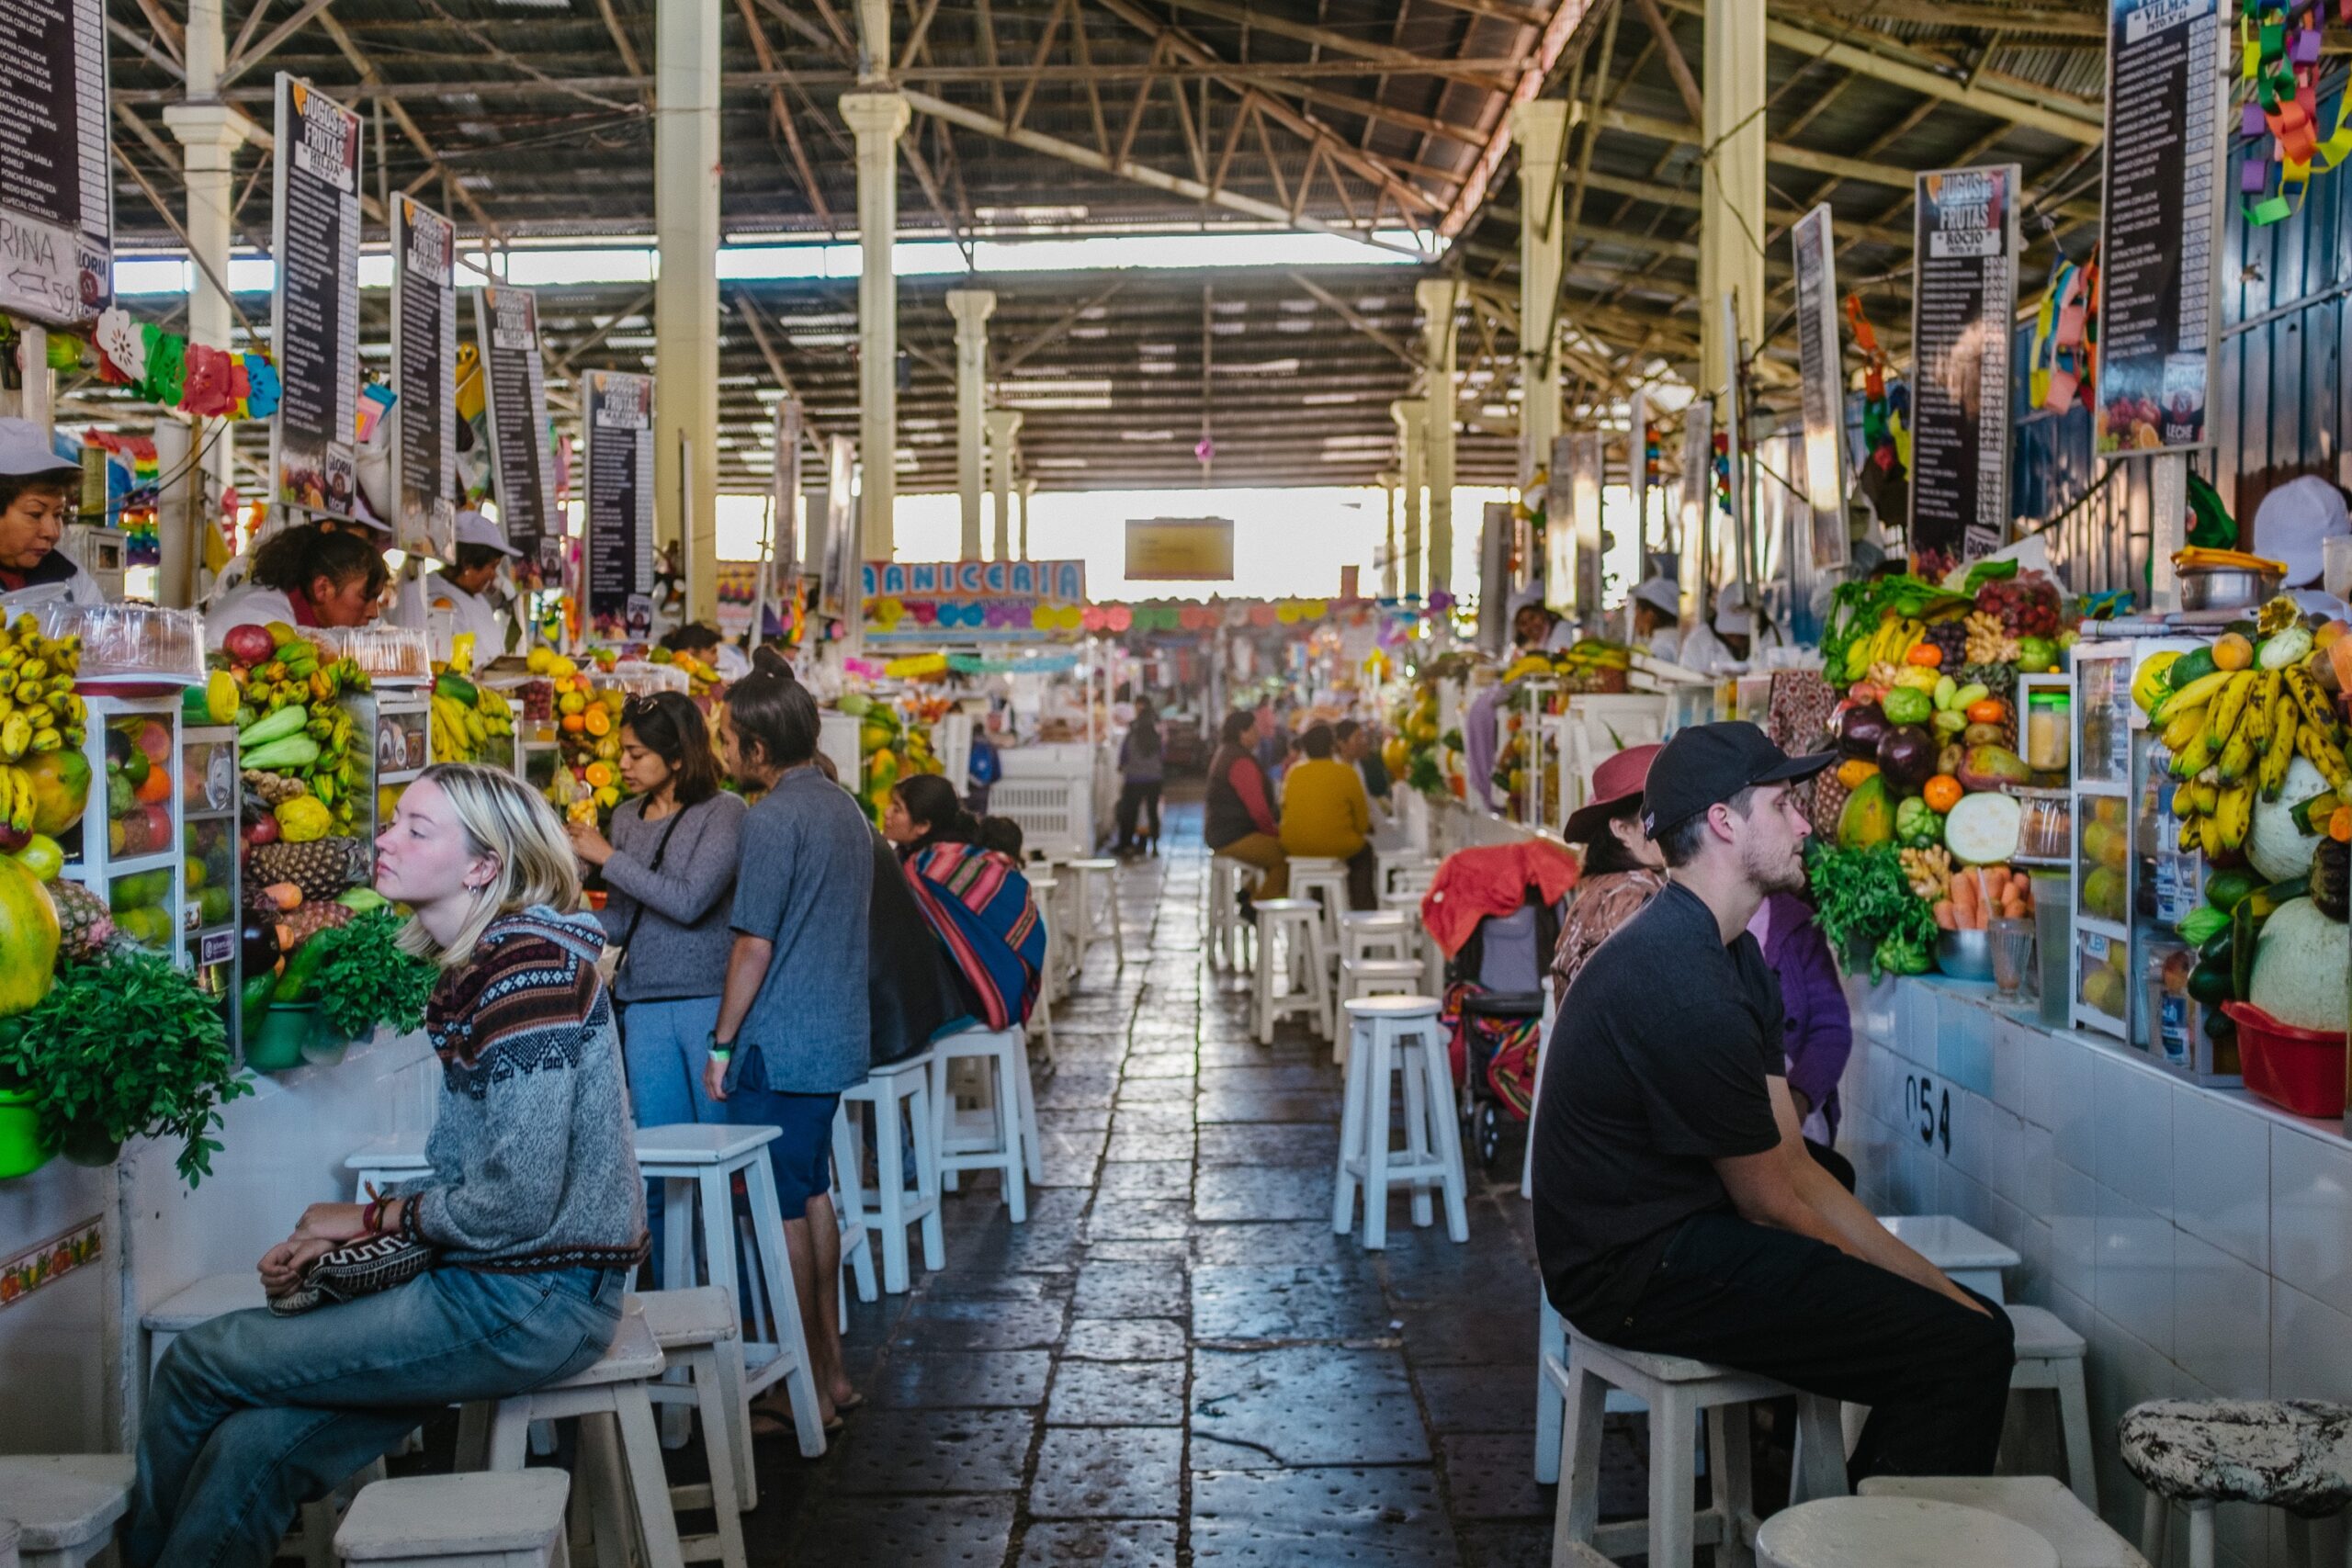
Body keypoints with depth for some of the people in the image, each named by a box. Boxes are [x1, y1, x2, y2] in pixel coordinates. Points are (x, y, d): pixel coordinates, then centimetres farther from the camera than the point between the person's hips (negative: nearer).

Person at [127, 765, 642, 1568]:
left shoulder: (531, 966, -19)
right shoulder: (475, 967, 12)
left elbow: (516, 1202, -22)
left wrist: (375, 1215, -5)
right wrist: (333, 1236, 3)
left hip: (533, 1299, -8)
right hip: (494, 1283, 8)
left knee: (198, 1362, -1)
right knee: (251, 1443, -4)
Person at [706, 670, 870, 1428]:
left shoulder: (775, 818, -17)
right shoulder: (845, 808, 11)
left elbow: (755, 945, -18)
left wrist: (722, 1044, -9)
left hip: (779, 1045, -9)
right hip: (836, 1036, 9)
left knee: (783, 1210, -1)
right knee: (813, 1194, 17)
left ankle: (809, 1391, 7)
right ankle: (832, 1370, 24)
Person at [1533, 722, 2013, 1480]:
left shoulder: (1731, 954, 12)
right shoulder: (1683, 984, -21)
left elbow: (1794, 1167, 9)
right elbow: (1770, 1201, -14)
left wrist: (1932, 1283, 3)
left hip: (1677, 1239, 10)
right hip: (1643, 1272, -10)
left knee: (1977, 1322, 8)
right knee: (1964, 1352, -15)